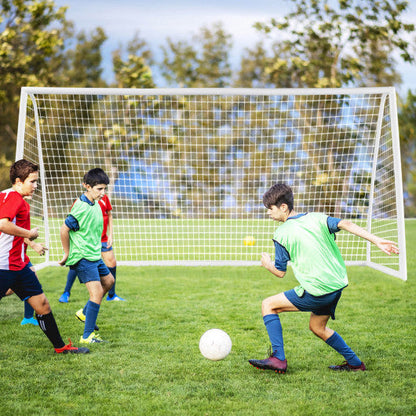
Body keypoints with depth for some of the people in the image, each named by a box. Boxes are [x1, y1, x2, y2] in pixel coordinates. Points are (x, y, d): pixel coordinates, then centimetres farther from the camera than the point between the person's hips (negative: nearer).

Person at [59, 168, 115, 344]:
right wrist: (67, 254, -12)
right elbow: (64, 229, -20)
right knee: (97, 292, -14)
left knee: (108, 280, 24)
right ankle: (87, 336, -11)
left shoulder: (95, 204, 7)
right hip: (83, 257, -10)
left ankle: (84, 313, 36)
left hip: (94, 255, 10)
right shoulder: (81, 207, -22)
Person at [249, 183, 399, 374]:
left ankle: (278, 359, -2)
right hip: (337, 285, 7)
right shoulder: (315, 218, 9)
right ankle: (355, 363, 31)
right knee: (317, 327, 28)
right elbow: (345, 224, -5)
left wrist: (267, 264, 23)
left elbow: (280, 272, 0)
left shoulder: (281, 234, -5)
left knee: (268, 305, 4)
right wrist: (377, 240, -9)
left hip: (317, 291, -7)